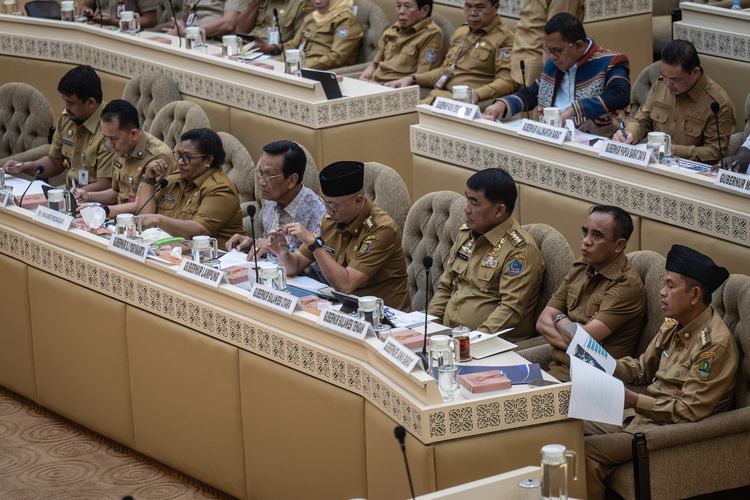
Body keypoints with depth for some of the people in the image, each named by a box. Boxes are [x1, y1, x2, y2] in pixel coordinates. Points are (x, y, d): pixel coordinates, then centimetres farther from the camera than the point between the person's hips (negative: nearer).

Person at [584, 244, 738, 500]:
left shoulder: (713, 344, -21)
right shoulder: (674, 325, 5)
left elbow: (690, 412, -22)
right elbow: (643, 367, 16)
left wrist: (634, 400, -24)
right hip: (642, 415, 9)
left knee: (586, 451, -20)